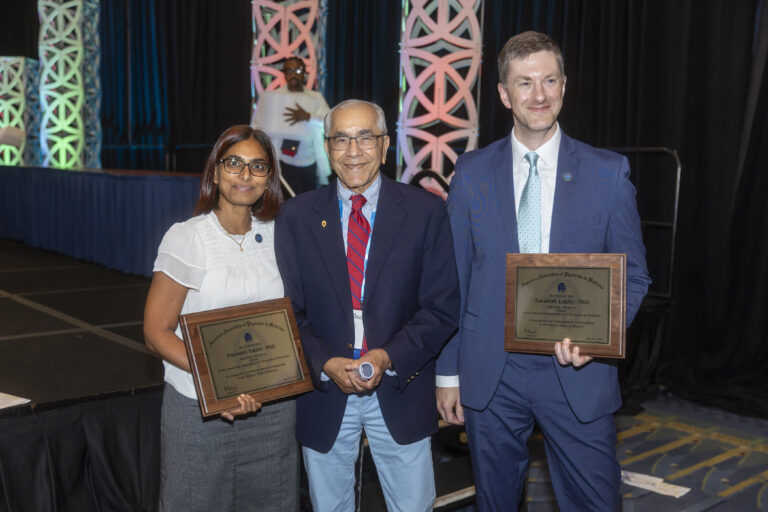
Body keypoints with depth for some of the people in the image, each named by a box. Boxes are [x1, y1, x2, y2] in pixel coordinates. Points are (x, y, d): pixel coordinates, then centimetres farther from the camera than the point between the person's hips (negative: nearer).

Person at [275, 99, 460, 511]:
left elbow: (442, 306, -6)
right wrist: (326, 364, -16)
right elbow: (289, 310, -1)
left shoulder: (425, 211, -4)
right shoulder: (296, 217, 0)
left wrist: (388, 358, -18)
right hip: (323, 390, 1)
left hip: (399, 392, -1)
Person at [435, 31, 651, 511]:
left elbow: (633, 274, 2)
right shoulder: (472, 171, 1)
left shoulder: (609, 172, -2)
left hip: (578, 374, -1)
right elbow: (453, 276, 3)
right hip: (490, 374, 1)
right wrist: (448, 371, 3)